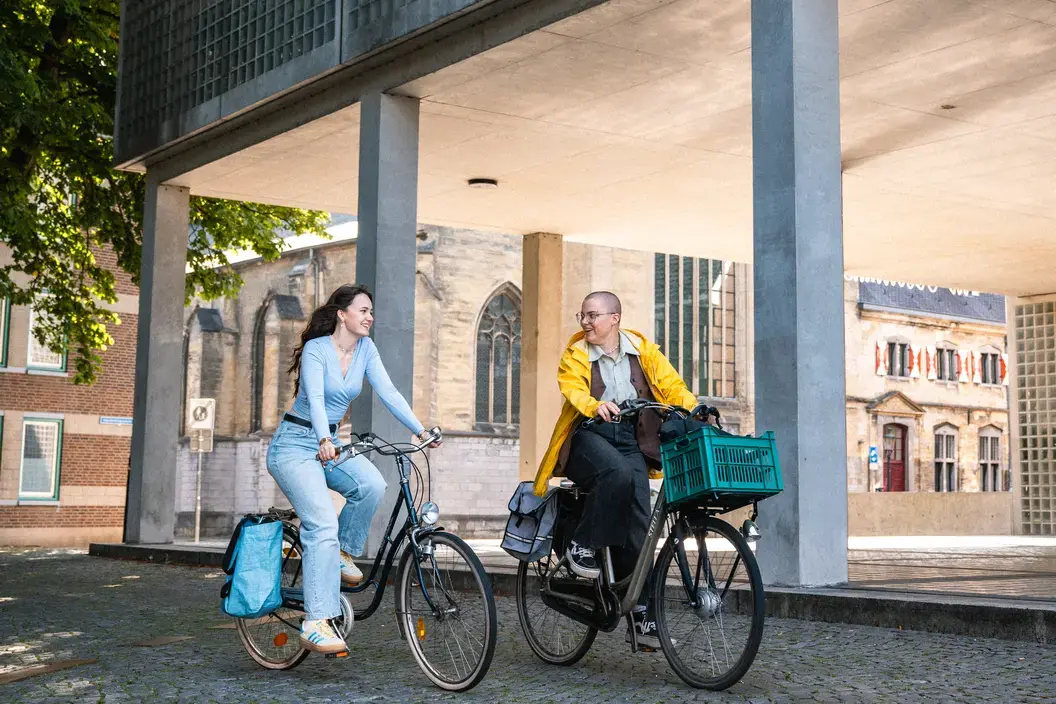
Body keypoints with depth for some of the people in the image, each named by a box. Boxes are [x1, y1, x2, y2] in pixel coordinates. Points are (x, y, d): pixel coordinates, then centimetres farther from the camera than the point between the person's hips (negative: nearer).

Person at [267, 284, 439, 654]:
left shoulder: (365, 349, 4)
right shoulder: (316, 349, -15)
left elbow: (387, 392, -4)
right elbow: (315, 398, -31)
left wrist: (420, 430, -16)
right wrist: (324, 440, -48)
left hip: (328, 445, 6)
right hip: (294, 445, -6)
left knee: (372, 484, -26)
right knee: (323, 523, -24)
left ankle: (342, 552, 0)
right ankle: (315, 624, -25)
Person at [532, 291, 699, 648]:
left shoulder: (642, 350, 11)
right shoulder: (575, 355, 5)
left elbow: (671, 385, 3)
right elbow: (573, 390, -14)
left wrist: (695, 409, -16)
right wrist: (595, 406, -36)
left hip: (631, 441, 2)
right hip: (589, 435, -2)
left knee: (638, 523, -10)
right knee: (616, 472, -36)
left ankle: (640, 613, -3)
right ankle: (583, 545, -16)